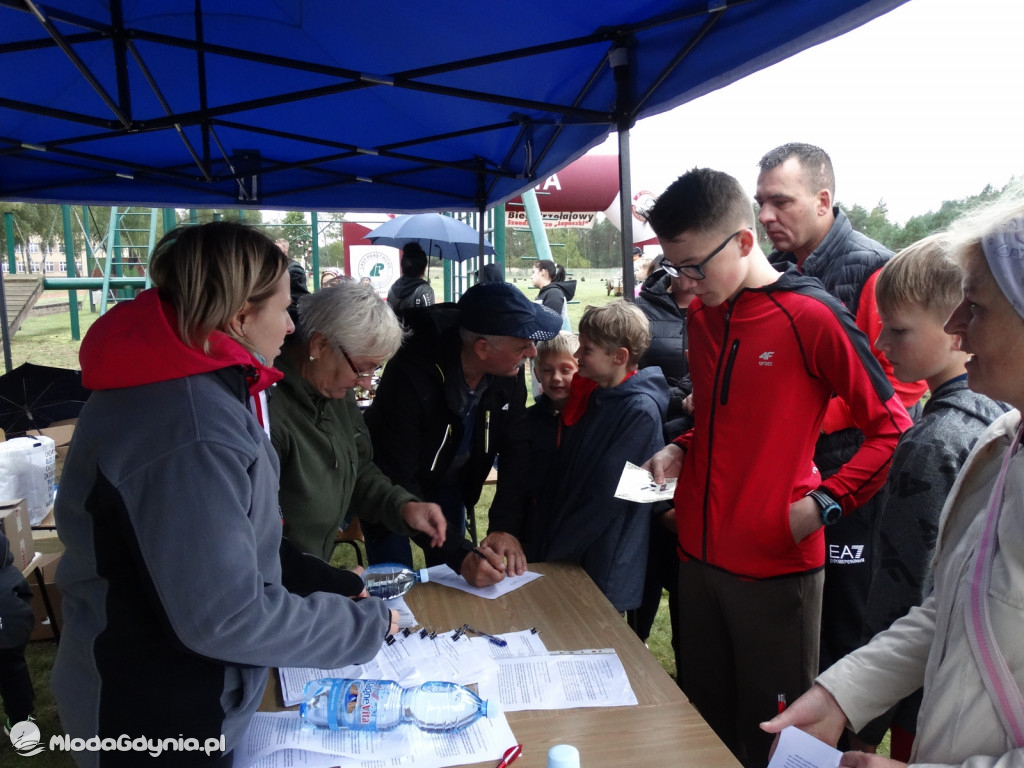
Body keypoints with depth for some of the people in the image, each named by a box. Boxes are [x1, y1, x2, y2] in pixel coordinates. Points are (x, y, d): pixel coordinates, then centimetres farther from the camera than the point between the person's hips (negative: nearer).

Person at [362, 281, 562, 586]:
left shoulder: (509, 370, -20)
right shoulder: (411, 375, -37)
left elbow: (516, 448, -12)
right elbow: (395, 483, -35)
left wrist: (505, 526, -23)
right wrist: (461, 555, -40)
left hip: (450, 482, 5)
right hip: (390, 487, -4)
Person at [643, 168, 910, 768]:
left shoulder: (811, 317, -13)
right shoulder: (701, 315, 8)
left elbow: (893, 428, -10)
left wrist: (824, 503, -17)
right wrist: (680, 451, 5)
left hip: (776, 564, -6)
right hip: (699, 555, 6)